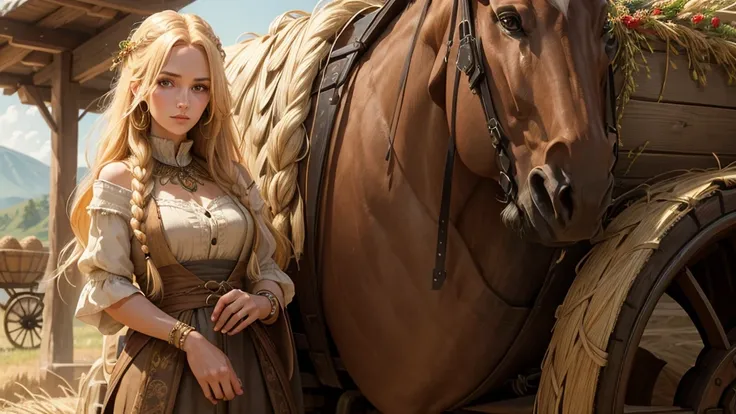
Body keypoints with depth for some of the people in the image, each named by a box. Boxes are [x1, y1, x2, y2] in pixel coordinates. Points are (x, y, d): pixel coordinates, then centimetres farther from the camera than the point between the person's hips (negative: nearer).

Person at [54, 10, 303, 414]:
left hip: (250, 364, 4)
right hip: (163, 368, -3)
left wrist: (264, 301, -12)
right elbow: (108, 289, -8)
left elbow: (270, 271, 11)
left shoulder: (234, 176, 8)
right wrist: (189, 339, -17)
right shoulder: (118, 179, -2)